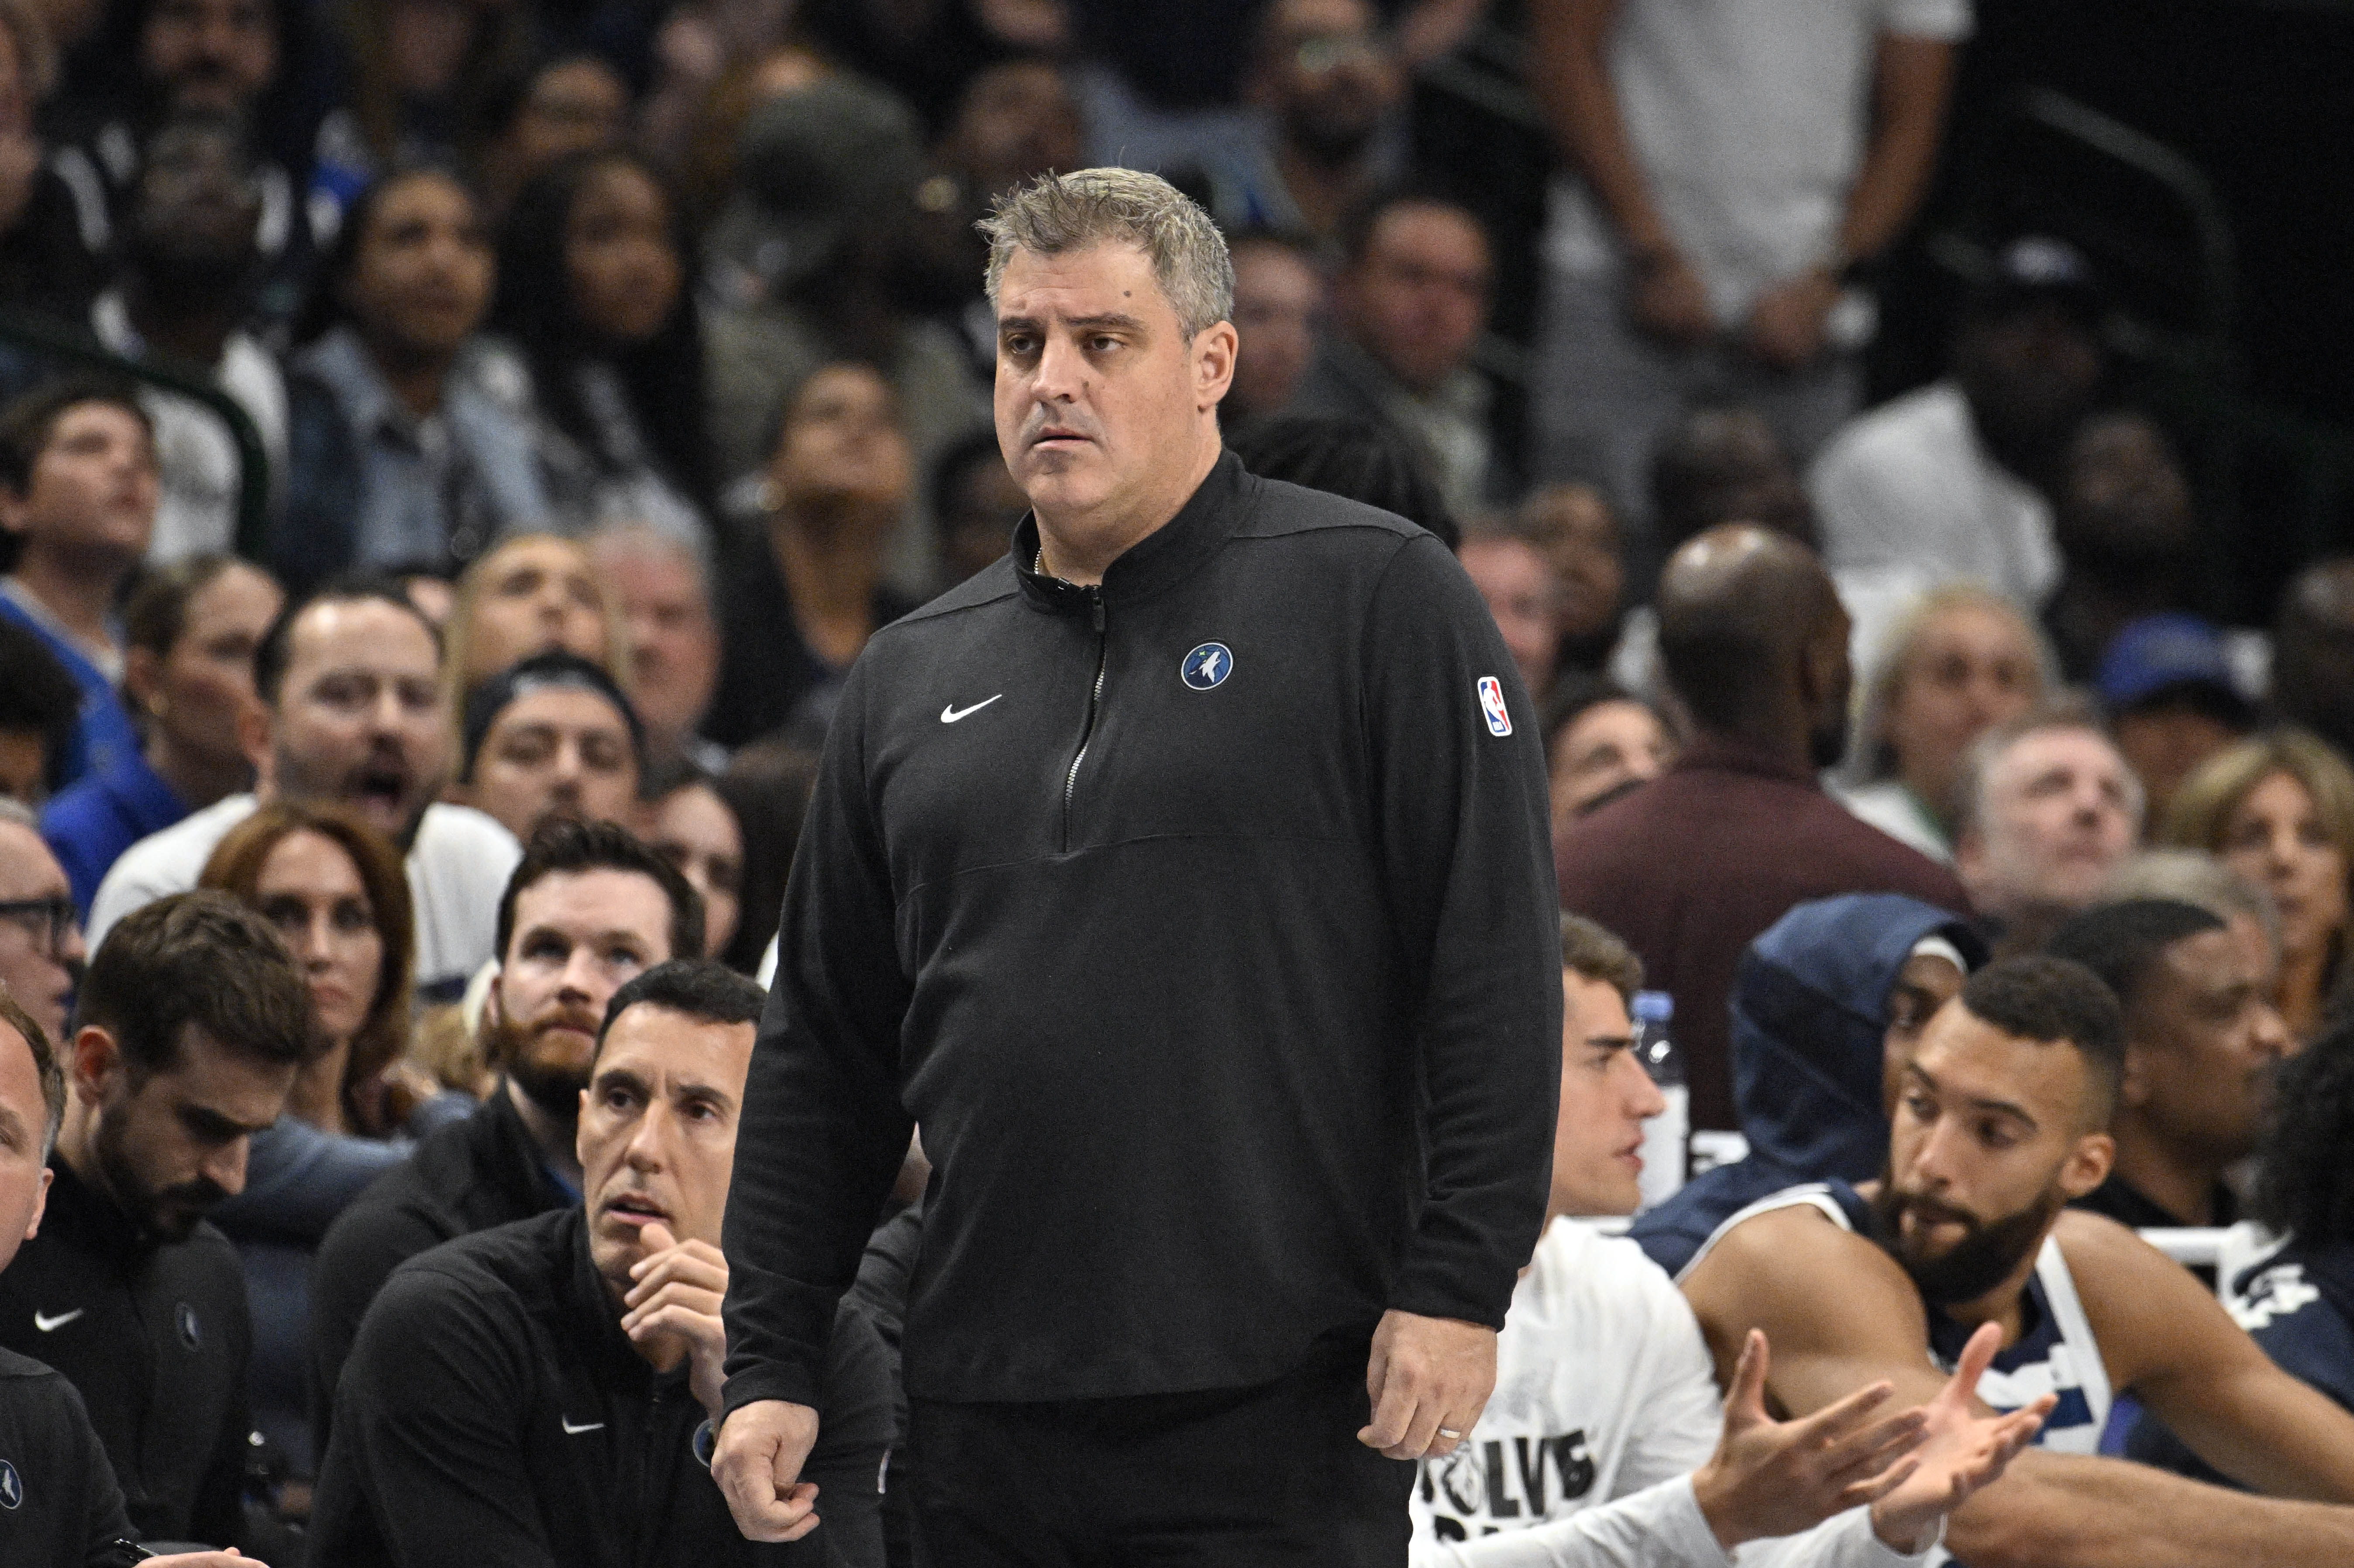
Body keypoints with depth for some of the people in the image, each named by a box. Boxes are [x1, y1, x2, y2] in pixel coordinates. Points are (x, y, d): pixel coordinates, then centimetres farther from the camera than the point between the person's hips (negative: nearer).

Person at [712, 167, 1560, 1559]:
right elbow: (821, 1060, 20)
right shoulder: (917, 676, 16)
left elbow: (1497, 961, -7)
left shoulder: (1376, 598, -1)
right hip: (986, 1429, 5)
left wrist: (1457, 1285, -14)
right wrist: (769, 1364, 13)